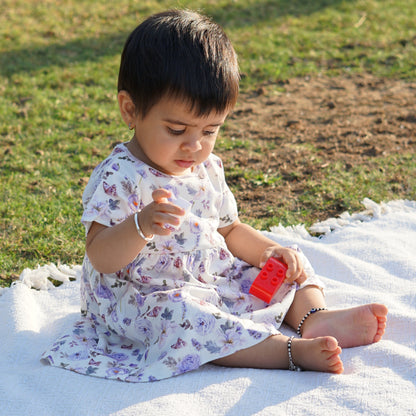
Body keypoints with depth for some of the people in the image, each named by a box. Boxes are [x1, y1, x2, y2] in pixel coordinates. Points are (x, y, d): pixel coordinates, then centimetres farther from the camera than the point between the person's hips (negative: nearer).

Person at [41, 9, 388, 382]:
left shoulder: (206, 171, 6)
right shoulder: (119, 178, -18)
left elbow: (229, 229, 17)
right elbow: (101, 258, -24)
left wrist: (269, 251, -1)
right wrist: (142, 226, -43)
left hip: (216, 280, 8)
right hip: (144, 301, -7)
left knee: (290, 266, 6)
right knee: (177, 313, -38)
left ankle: (315, 317, -16)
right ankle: (290, 350, -37)